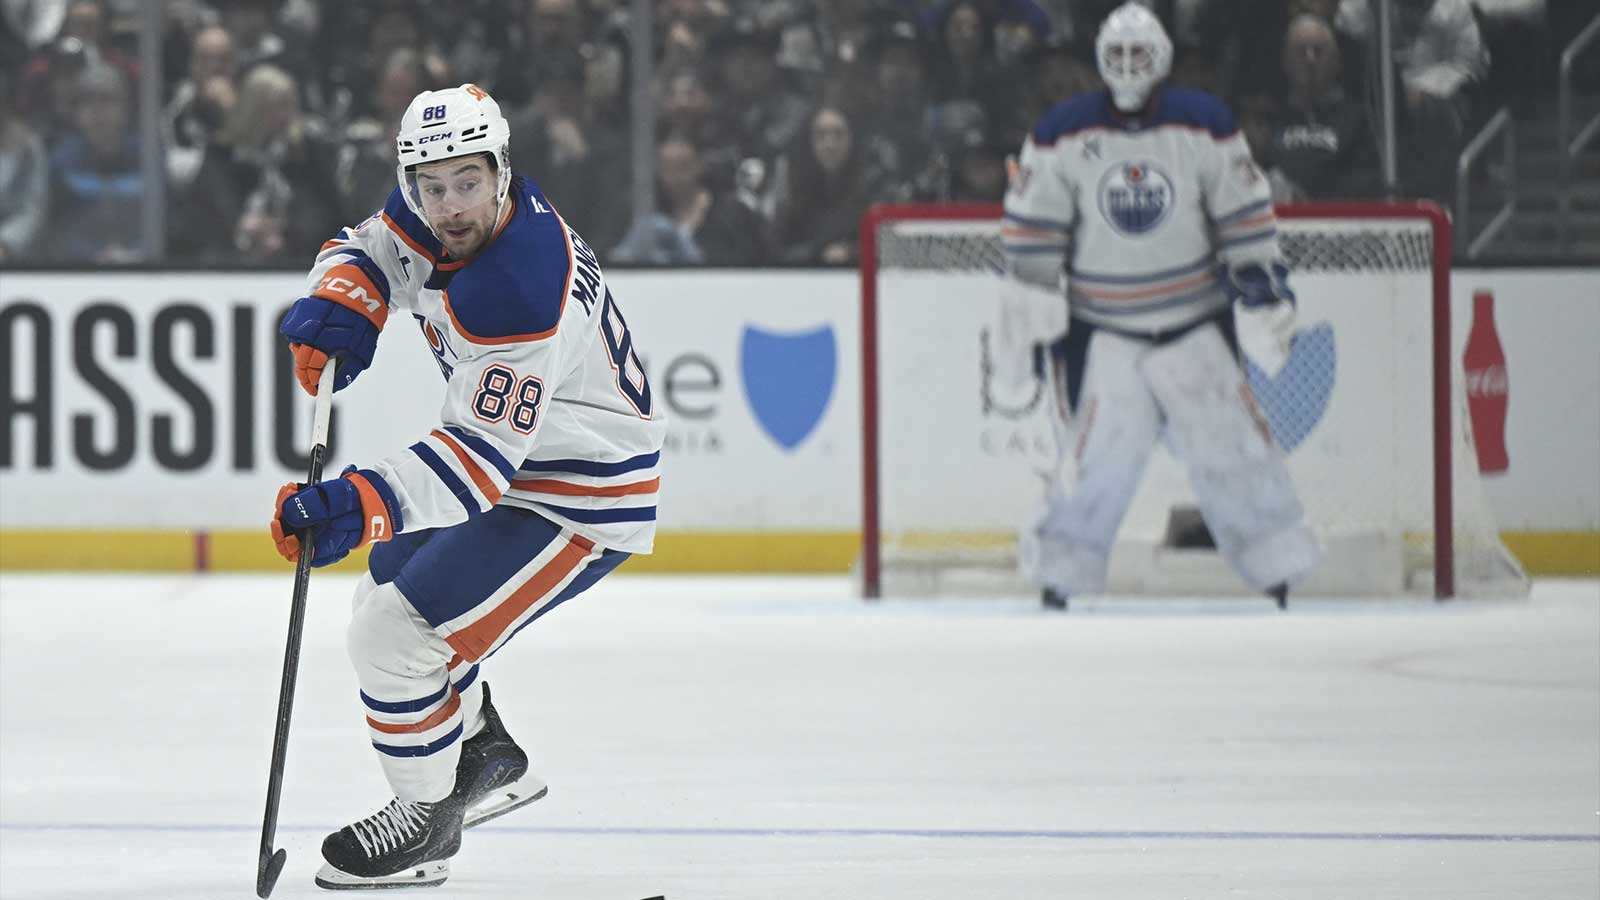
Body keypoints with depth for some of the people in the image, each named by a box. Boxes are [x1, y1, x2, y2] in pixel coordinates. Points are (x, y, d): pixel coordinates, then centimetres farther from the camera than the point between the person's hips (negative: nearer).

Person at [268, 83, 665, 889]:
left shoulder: (521, 292, -34)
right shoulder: (432, 217, -8)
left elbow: (483, 451, -36)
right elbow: (372, 249, 10)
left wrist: (364, 506, -47)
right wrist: (339, 301, -14)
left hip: (583, 500, -10)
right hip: (517, 465, 10)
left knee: (395, 633, -14)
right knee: (388, 589, 24)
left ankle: (426, 821, 5)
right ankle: (487, 761, 39)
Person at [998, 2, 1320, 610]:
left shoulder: (1205, 127, -4)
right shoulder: (1062, 136, -7)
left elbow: (1245, 215, 2)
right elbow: (1031, 228, -1)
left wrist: (1263, 290, -2)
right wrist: (1031, 302, -6)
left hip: (1194, 319, 1)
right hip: (1098, 325, -1)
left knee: (1228, 434, -1)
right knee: (1105, 445, -9)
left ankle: (1278, 565, 9)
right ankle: (1059, 574, 5)